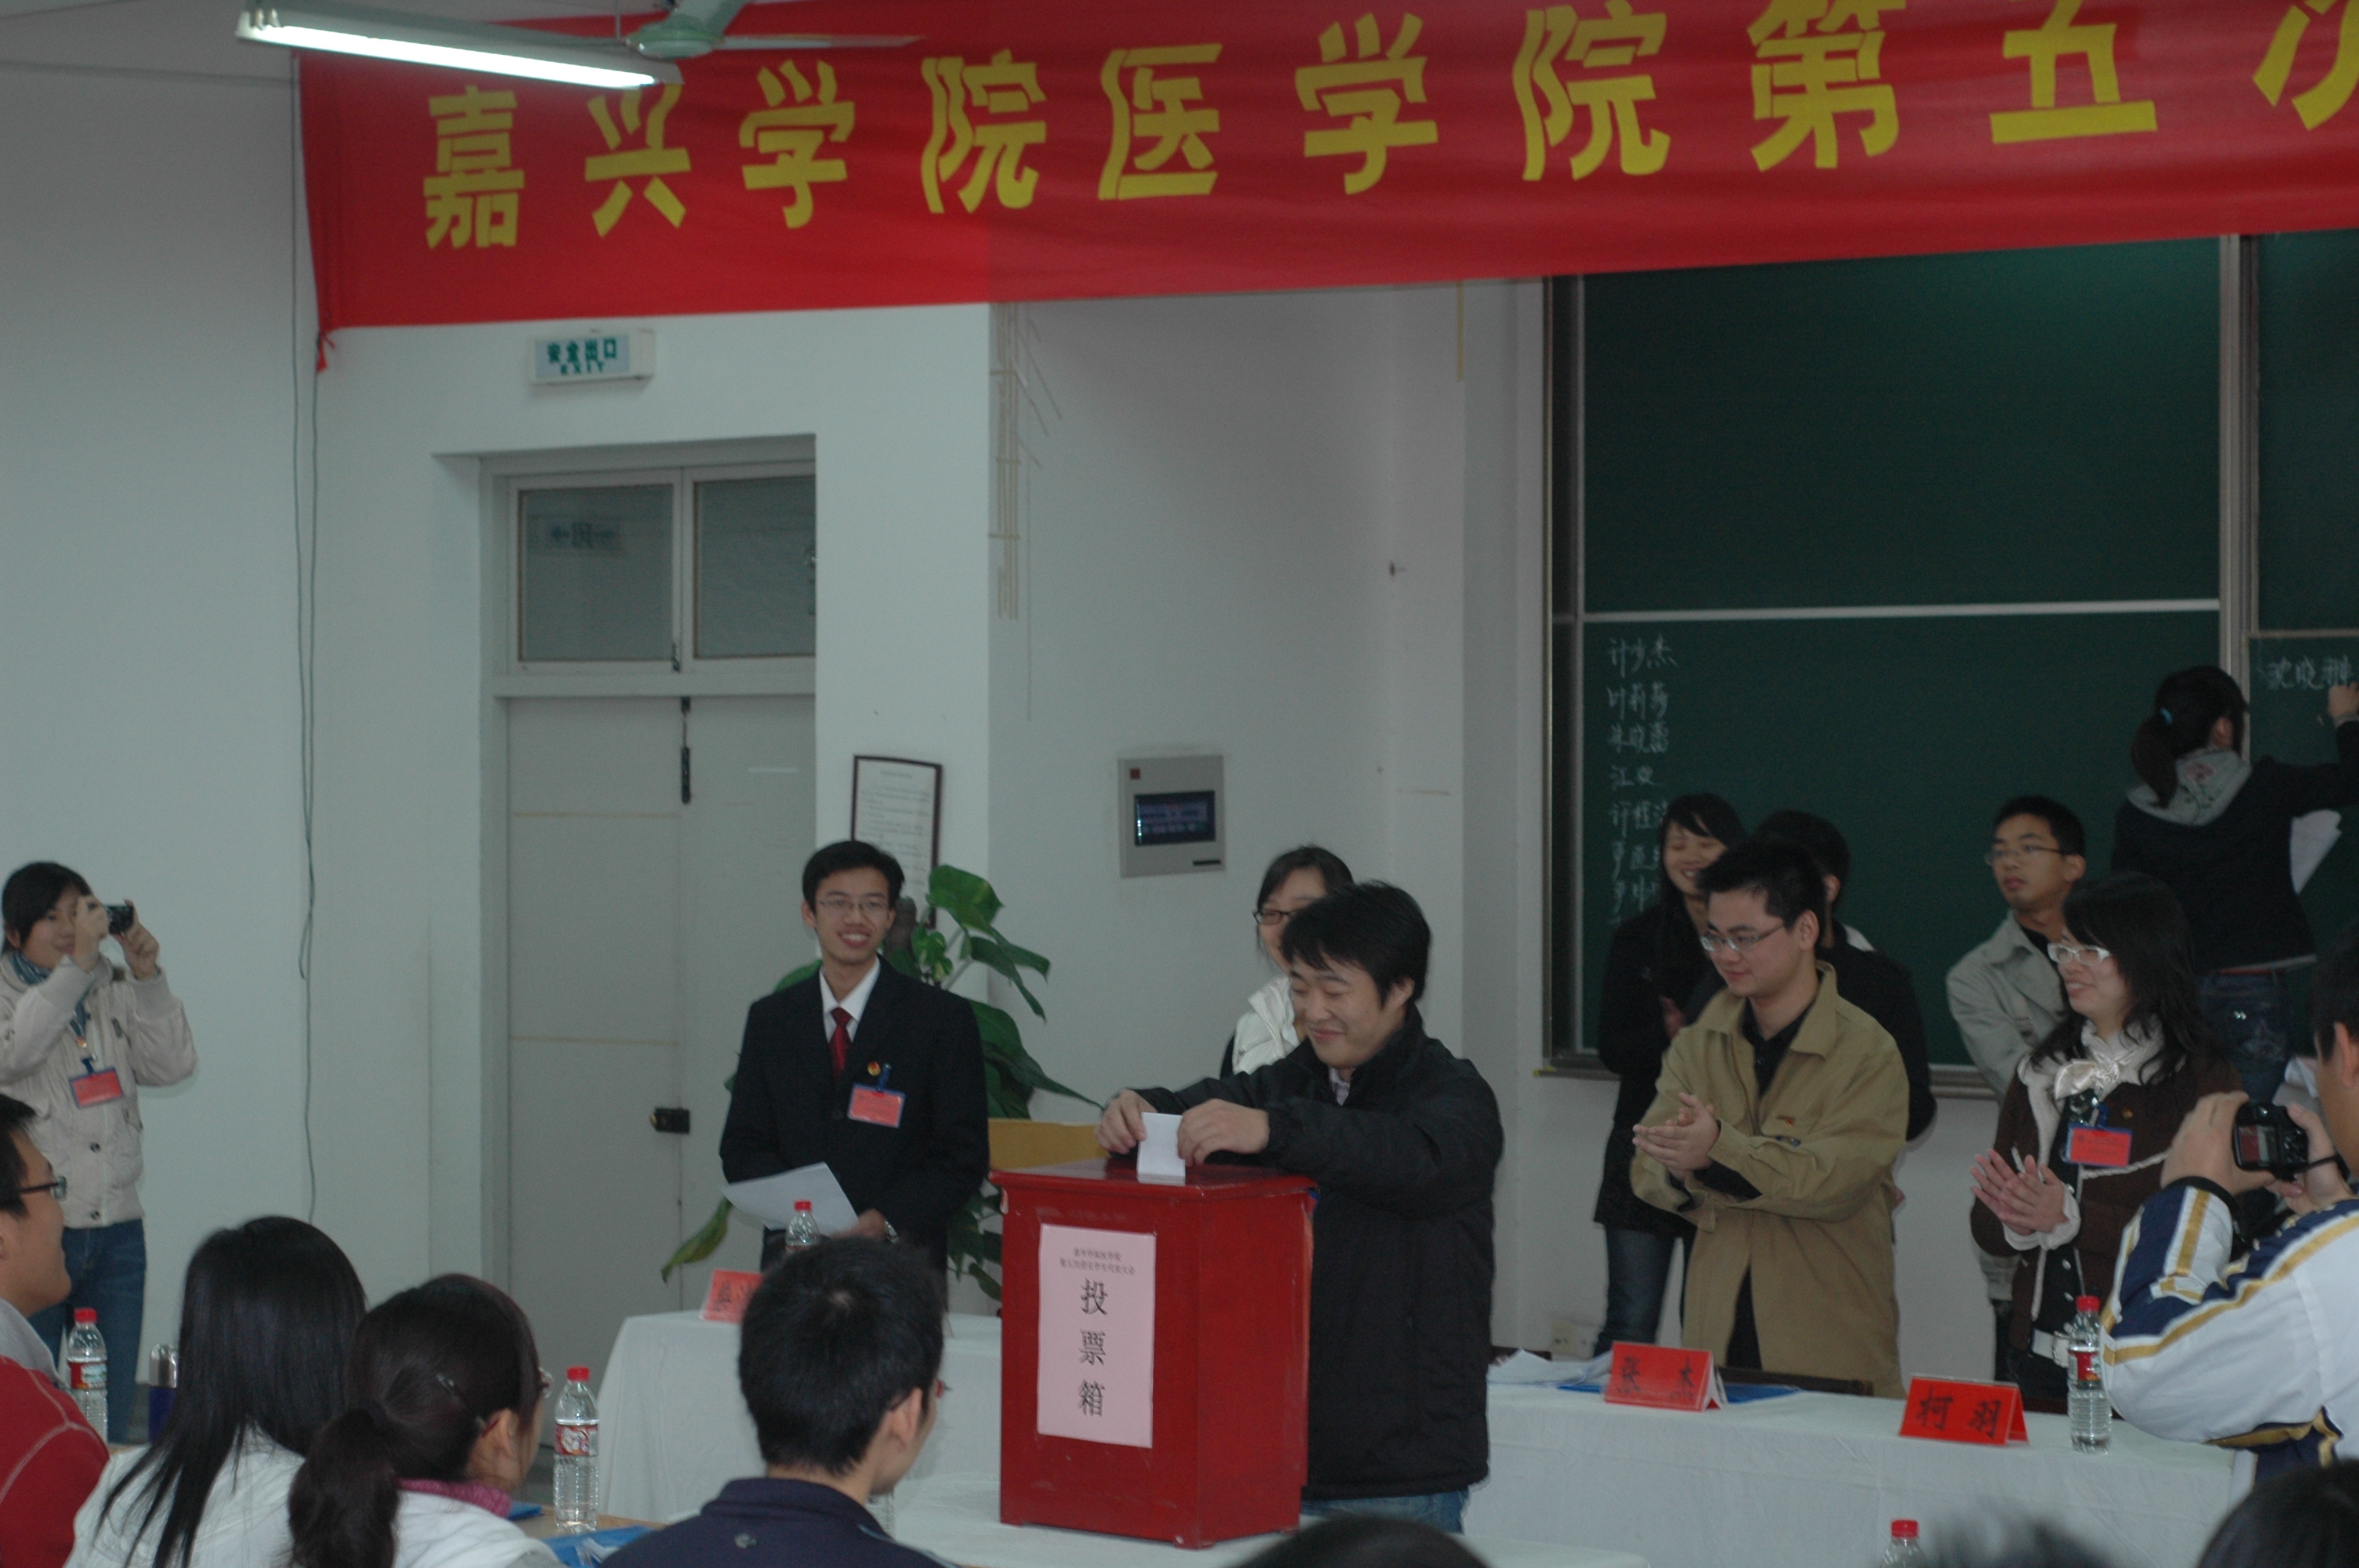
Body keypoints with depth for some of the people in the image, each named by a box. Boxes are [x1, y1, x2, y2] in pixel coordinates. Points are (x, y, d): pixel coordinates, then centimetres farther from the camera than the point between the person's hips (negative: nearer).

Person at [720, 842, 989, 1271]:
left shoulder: (944, 1019, 4)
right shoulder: (770, 1019, 14)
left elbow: (965, 1155, 1)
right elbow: (742, 1146, 13)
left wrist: (887, 1220, -13)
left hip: (899, 1260, -2)